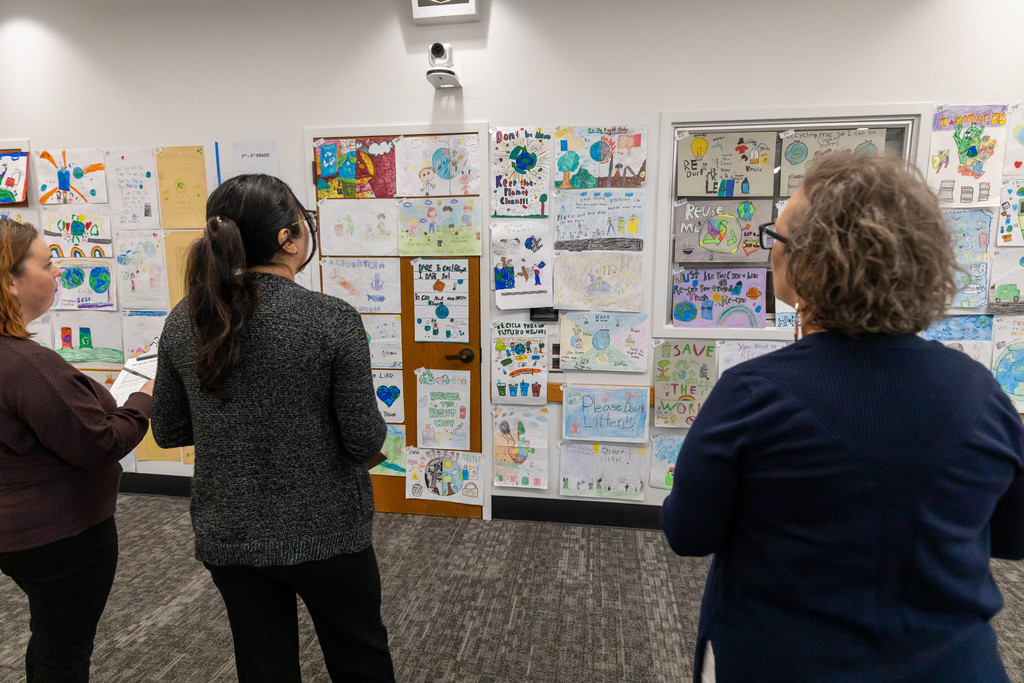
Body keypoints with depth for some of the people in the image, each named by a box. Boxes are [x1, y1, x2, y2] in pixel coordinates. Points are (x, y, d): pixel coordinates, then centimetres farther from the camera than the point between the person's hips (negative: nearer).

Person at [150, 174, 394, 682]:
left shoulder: (183, 321, -6)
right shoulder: (333, 320, -22)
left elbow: (168, 431, 4)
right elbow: (365, 441, -18)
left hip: (227, 536, 4)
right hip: (324, 531, -4)